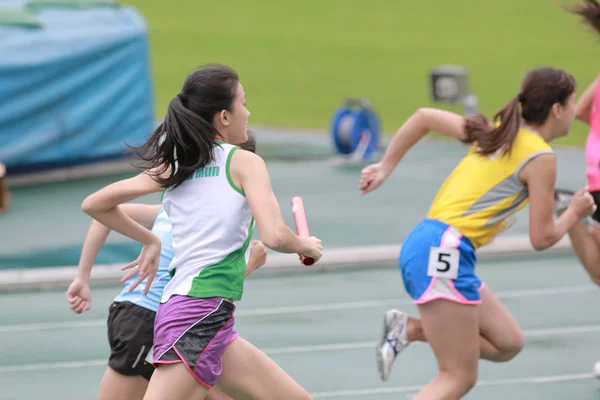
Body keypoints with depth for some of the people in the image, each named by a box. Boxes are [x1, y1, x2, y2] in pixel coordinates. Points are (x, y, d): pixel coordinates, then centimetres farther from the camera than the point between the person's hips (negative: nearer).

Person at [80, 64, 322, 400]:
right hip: (201, 313, -9)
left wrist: (150, 241, 27)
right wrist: (305, 246, 5)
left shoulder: (173, 167, 15)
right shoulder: (244, 162, -3)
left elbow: (94, 204, 18)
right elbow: (275, 235, -15)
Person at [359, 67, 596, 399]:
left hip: (422, 245, 9)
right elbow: (541, 238, -4)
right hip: (443, 251, -9)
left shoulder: (496, 132, 16)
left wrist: (385, 168, 23)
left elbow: (423, 117, 19)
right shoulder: (540, 158, -6)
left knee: (508, 344, 12)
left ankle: (409, 329, 5)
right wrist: (575, 213, 15)